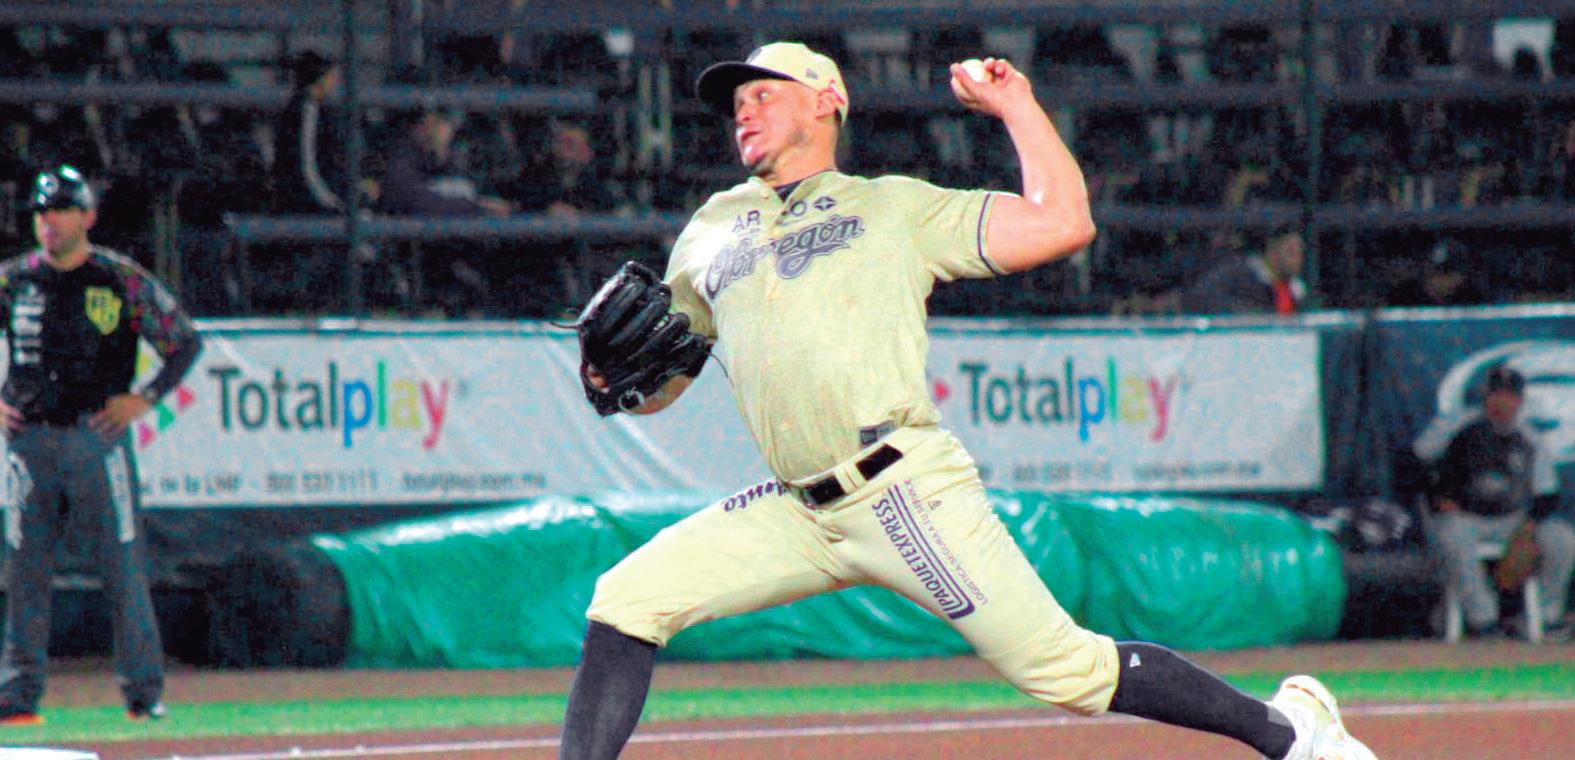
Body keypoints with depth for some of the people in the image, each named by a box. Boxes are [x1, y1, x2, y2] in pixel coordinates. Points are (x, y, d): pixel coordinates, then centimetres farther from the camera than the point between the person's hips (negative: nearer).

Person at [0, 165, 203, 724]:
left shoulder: (125, 281, 0)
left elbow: (186, 341, 7)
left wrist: (145, 398, -4)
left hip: (97, 439, -2)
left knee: (123, 564, -2)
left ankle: (144, 689, 4)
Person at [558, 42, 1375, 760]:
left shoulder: (894, 206, 11)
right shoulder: (710, 234, 23)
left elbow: (1062, 224, 3)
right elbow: (653, 389, 23)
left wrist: (1015, 105, 6)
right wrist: (608, 371, 1)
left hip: (907, 489, -5)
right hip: (800, 515, 5)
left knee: (1065, 669, -10)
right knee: (626, 602, -8)